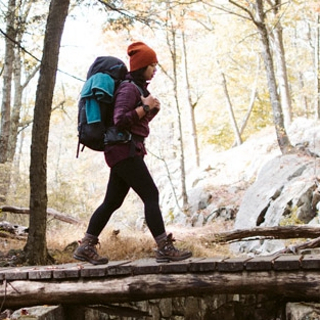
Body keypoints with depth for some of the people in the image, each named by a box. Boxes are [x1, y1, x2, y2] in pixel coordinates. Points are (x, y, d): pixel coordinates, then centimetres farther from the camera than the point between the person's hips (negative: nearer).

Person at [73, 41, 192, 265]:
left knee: (112, 201, 10)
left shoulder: (139, 88, 20)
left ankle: (86, 247, 14)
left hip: (127, 151, 10)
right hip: (125, 149, -10)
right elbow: (120, 120, -21)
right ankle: (164, 248, -8)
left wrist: (153, 110, 6)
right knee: (151, 196, -10)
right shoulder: (129, 88, -11)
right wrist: (145, 106, -16)